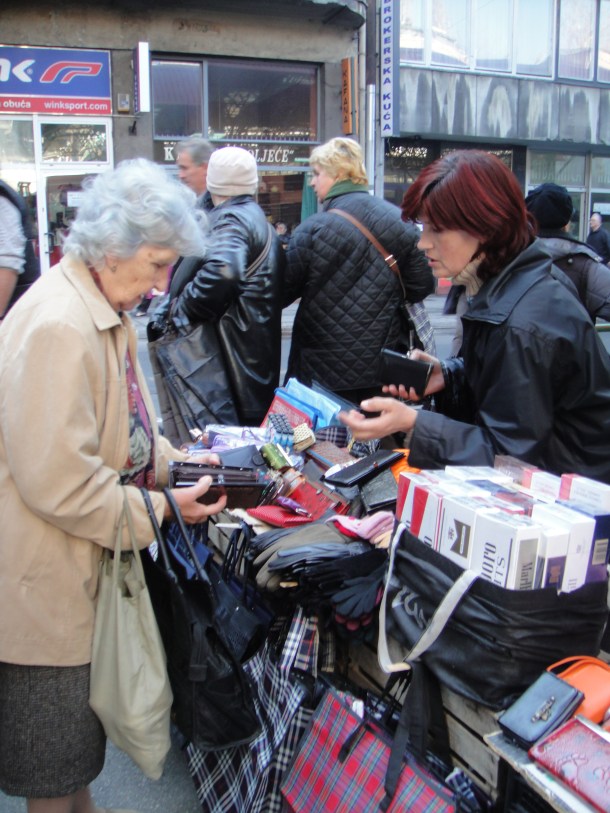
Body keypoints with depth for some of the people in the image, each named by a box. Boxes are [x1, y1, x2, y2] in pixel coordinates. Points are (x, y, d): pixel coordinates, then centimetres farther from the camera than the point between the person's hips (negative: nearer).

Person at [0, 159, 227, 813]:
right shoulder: (58, 327, -27)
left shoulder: (104, 311, 5)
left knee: (82, 704, 26)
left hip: (84, 562, 10)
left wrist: (175, 461, 2)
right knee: (54, 732, 12)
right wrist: (162, 508, -19)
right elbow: (56, 483, -28)